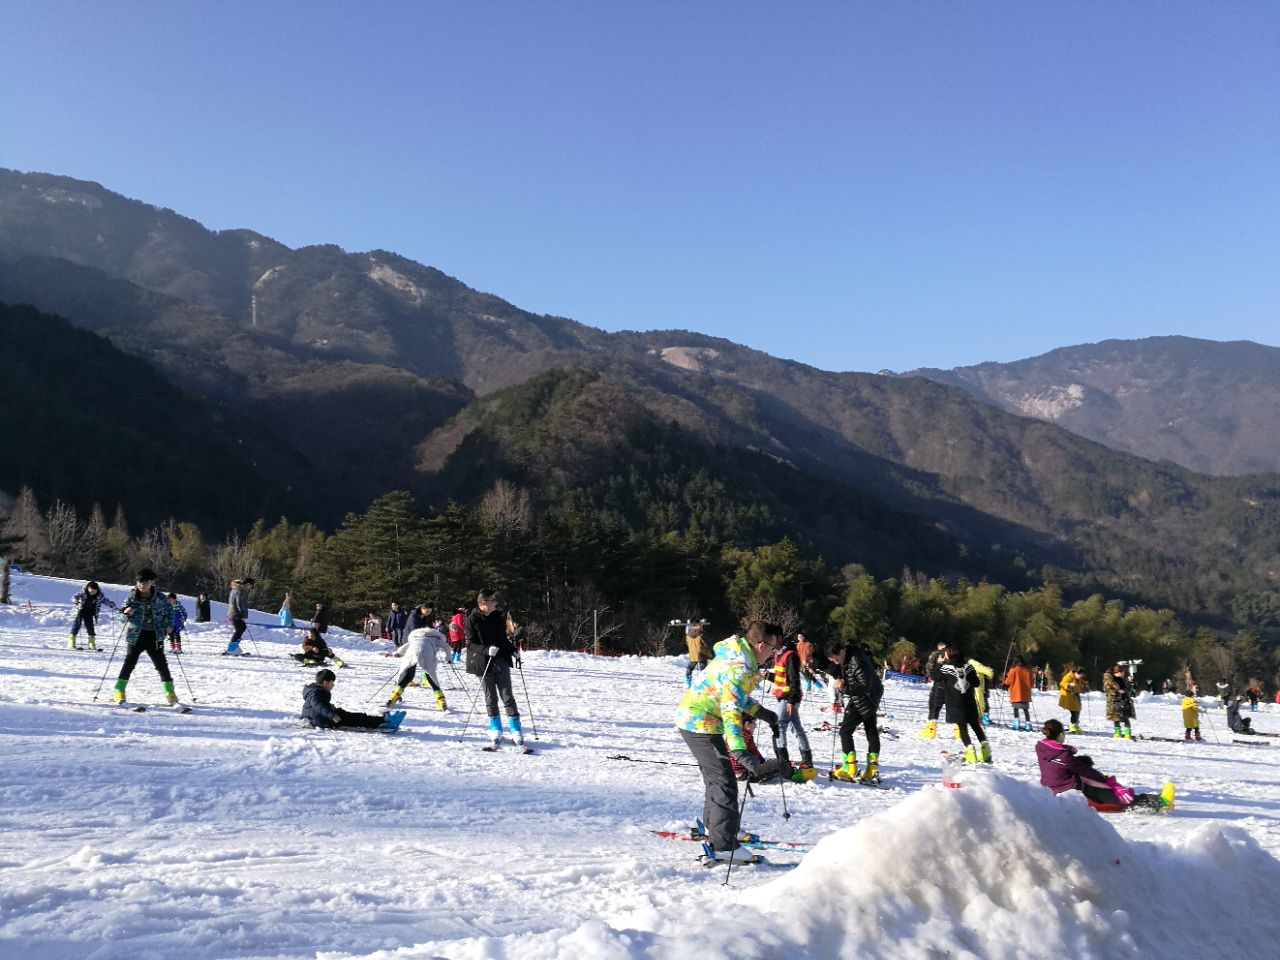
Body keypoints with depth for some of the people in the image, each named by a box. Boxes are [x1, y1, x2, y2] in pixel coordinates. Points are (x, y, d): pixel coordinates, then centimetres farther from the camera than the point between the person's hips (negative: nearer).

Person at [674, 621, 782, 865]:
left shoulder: (736, 656, 7)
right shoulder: (739, 668, -24)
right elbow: (731, 710, -33)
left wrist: (763, 713, 28)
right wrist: (740, 750, -41)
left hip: (691, 718, 11)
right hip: (702, 724, -11)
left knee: (715, 777, 25)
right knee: (724, 781, -8)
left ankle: (713, 827, 41)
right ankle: (721, 846, -8)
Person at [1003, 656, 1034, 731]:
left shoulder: (1013, 670, -9)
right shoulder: (1028, 671, 2)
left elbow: (1008, 681, -5)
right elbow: (1031, 682, 11)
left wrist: (1004, 681, 16)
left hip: (1016, 693, -3)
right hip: (1026, 694, 3)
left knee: (1016, 709, 8)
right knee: (1026, 709, 10)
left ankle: (1016, 724, -4)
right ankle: (1028, 725, 4)